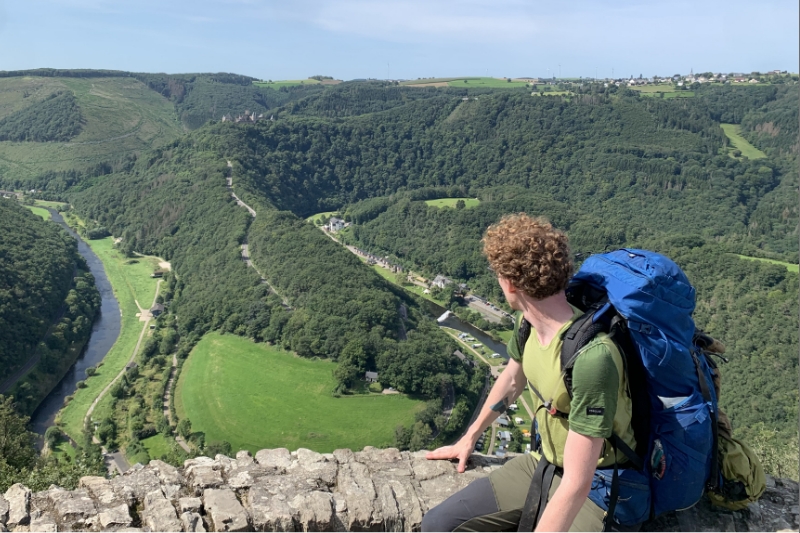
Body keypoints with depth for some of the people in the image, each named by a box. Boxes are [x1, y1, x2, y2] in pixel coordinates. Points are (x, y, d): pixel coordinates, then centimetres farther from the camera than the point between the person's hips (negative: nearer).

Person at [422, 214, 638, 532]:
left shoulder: (592, 355, -32)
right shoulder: (529, 322, -8)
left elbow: (577, 486, -29)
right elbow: (511, 381, 13)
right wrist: (470, 438, 25)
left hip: (594, 490, -6)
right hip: (541, 464, 7)